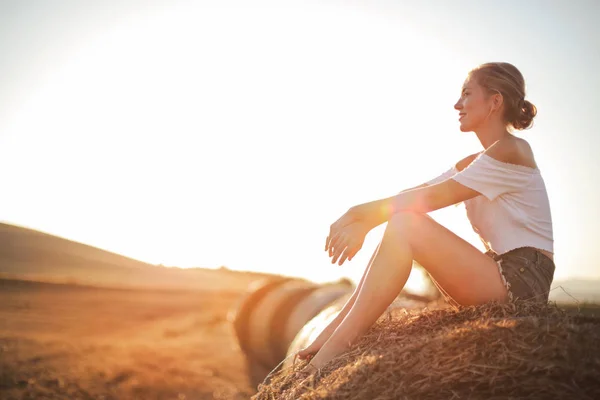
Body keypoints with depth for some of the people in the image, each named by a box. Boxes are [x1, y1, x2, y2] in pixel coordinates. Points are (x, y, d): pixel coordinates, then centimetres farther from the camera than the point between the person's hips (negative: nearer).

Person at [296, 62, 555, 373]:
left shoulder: (511, 150, -9)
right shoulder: (474, 163, 19)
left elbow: (430, 198, -16)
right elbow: (415, 193, 6)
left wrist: (367, 217, -13)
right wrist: (358, 214, -9)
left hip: (522, 278, -9)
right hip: (497, 274, 9)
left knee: (406, 225, -23)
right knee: (400, 222, 2)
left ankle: (335, 348, -26)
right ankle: (335, 330, -7)